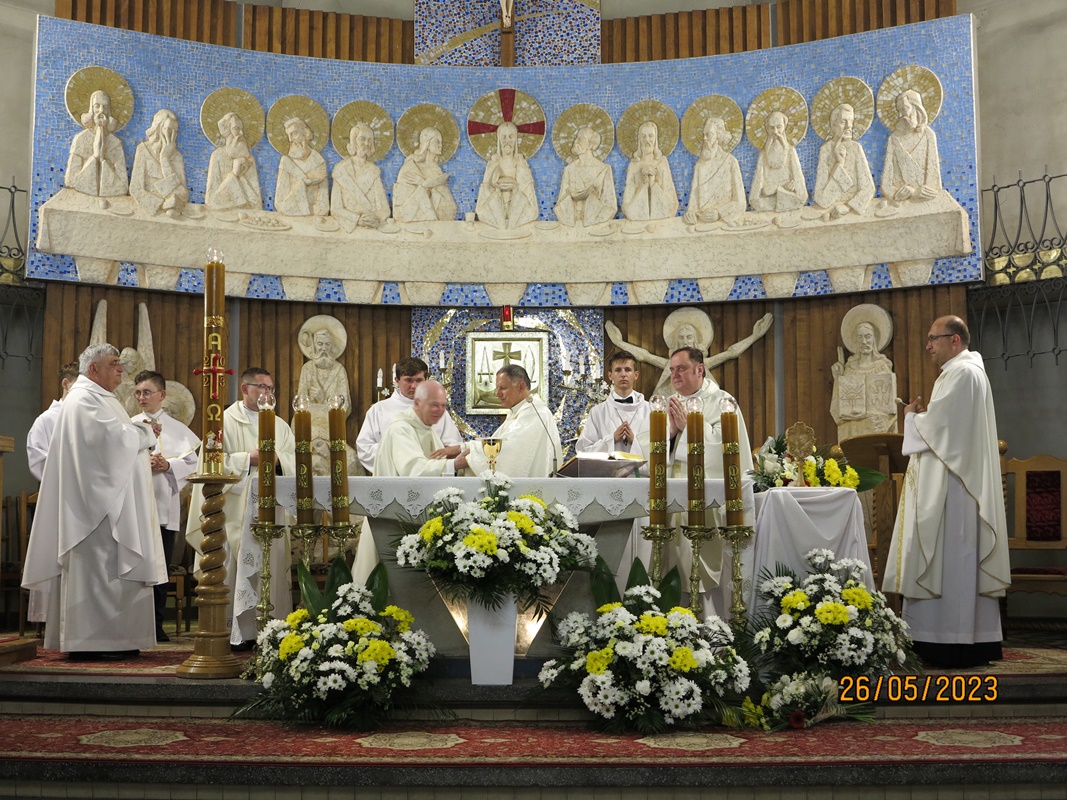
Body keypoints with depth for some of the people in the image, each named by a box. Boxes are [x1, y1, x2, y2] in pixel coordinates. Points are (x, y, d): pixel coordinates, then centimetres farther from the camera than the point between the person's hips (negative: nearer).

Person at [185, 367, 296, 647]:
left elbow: (294, 461, 10)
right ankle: (239, 632, -3)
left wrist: (277, 458, -10)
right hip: (237, 507, -4)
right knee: (238, 567, -7)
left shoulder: (280, 425, 19)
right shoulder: (226, 420, 4)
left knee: (271, 566, 0)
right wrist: (248, 459, -14)